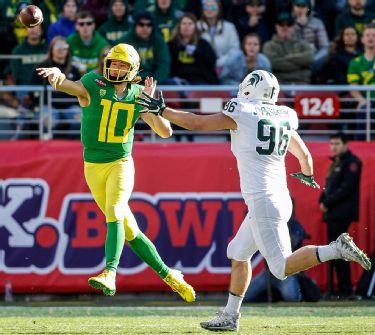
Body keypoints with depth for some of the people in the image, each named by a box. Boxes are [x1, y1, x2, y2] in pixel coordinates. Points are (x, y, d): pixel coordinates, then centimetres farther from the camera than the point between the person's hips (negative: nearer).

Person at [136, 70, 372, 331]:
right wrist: (307, 175, 49)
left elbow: (196, 123, -1)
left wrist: (162, 110, 12)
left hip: (263, 202, -8)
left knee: (283, 268, -8)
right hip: (280, 199, 8)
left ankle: (337, 249, -20)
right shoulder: (284, 118, 13)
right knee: (238, 253, 19)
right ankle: (230, 316, 21)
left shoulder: (241, 114, -5)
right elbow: (305, 156, 26)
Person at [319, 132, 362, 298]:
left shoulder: (351, 162, -7)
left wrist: (327, 203, -14)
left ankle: (345, 289, -10)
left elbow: (346, 188, -17)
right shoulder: (335, 163, 20)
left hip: (342, 214, -9)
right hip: (332, 213, 9)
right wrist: (322, 201, 1)